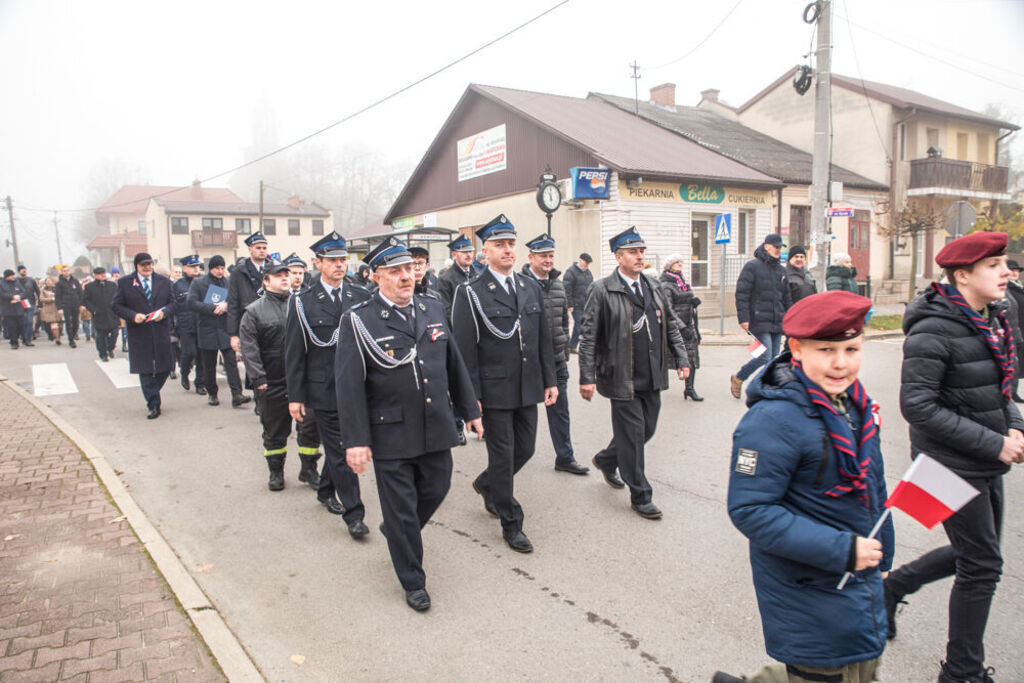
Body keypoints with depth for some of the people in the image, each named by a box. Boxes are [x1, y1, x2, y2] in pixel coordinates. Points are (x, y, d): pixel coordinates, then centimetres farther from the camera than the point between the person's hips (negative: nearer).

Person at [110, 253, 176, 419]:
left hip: (161, 332, 2)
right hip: (139, 334, -2)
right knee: (145, 371, -2)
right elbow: (116, 305, 2)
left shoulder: (163, 281, 9)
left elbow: (173, 302, 10)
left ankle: (152, 396, 30)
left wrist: (164, 312, -10)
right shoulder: (124, 283, 3)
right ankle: (153, 406, 5)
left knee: (165, 368, 5)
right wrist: (133, 316, -14)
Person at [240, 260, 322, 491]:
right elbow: (249, 349, -5)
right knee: (275, 430, 11)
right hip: (273, 383, -1)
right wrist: (258, 379, -12)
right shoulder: (254, 311, 0)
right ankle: (276, 471, 28)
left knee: (310, 426, 5)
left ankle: (308, 469, 22)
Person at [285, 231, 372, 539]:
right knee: (340, 451, 0)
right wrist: (295, 396, -6)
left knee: (339, 445, 18)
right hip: (324, 389, -3)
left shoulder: (361, 296, 3)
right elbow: (294, 352, -3)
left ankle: (326, 491, 41)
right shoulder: (303, 302, -4)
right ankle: (354, 515, 8)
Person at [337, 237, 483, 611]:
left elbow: (454, 364, 12)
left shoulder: (433, 308, 5)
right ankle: (413, 582, 27)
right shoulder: (359, 320, -11)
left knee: (436, 489, 19)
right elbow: (349, 385, -13)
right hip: (391, 434, -5)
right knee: (401, 509, 7)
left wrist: (469, 410, 13)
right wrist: (356, 440, -16)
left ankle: (396, 532, 50)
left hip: (436, 428, 5)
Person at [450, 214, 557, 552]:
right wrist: (471, 396, -13)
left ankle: (487, 485, 43)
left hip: (528, 388, 6)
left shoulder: (531, 287, 9)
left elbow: (544, 339, 12)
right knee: (503, 454, 5)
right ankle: (511, 524, 21)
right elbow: (464, 349, -10)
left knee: (525, 448, 14)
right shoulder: (470, 293, -8)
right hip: (494, 391, -5)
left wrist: (550, 380, 9)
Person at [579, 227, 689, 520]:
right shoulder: (602, 290, -10)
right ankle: (640, 496, 18)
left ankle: (606, 460, 42)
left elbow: (670, 325, 18)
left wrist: (681, 358, 12)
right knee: (632, 435, 1)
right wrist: (587, 377, -13)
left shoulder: (653, 286, 10)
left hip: (652, 378, 7)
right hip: (622, 379, -7)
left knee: (646, 430, 16)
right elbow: (588, 338, -10)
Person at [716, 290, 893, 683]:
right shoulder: (774, 419, -26)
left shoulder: (855, 404, 3)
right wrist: (840, 550, -27)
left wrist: (881, 555, 20)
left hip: (859, 578, 9)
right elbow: (750, 510, -27)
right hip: (808, 589, -8)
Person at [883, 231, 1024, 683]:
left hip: (986, 467, 8)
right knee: (982, 566, 2)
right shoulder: (934, 329, -21)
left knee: (972, 553, 20)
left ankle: (892, 586, 40)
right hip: (954, 467, -8)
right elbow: (917, 406, -24)